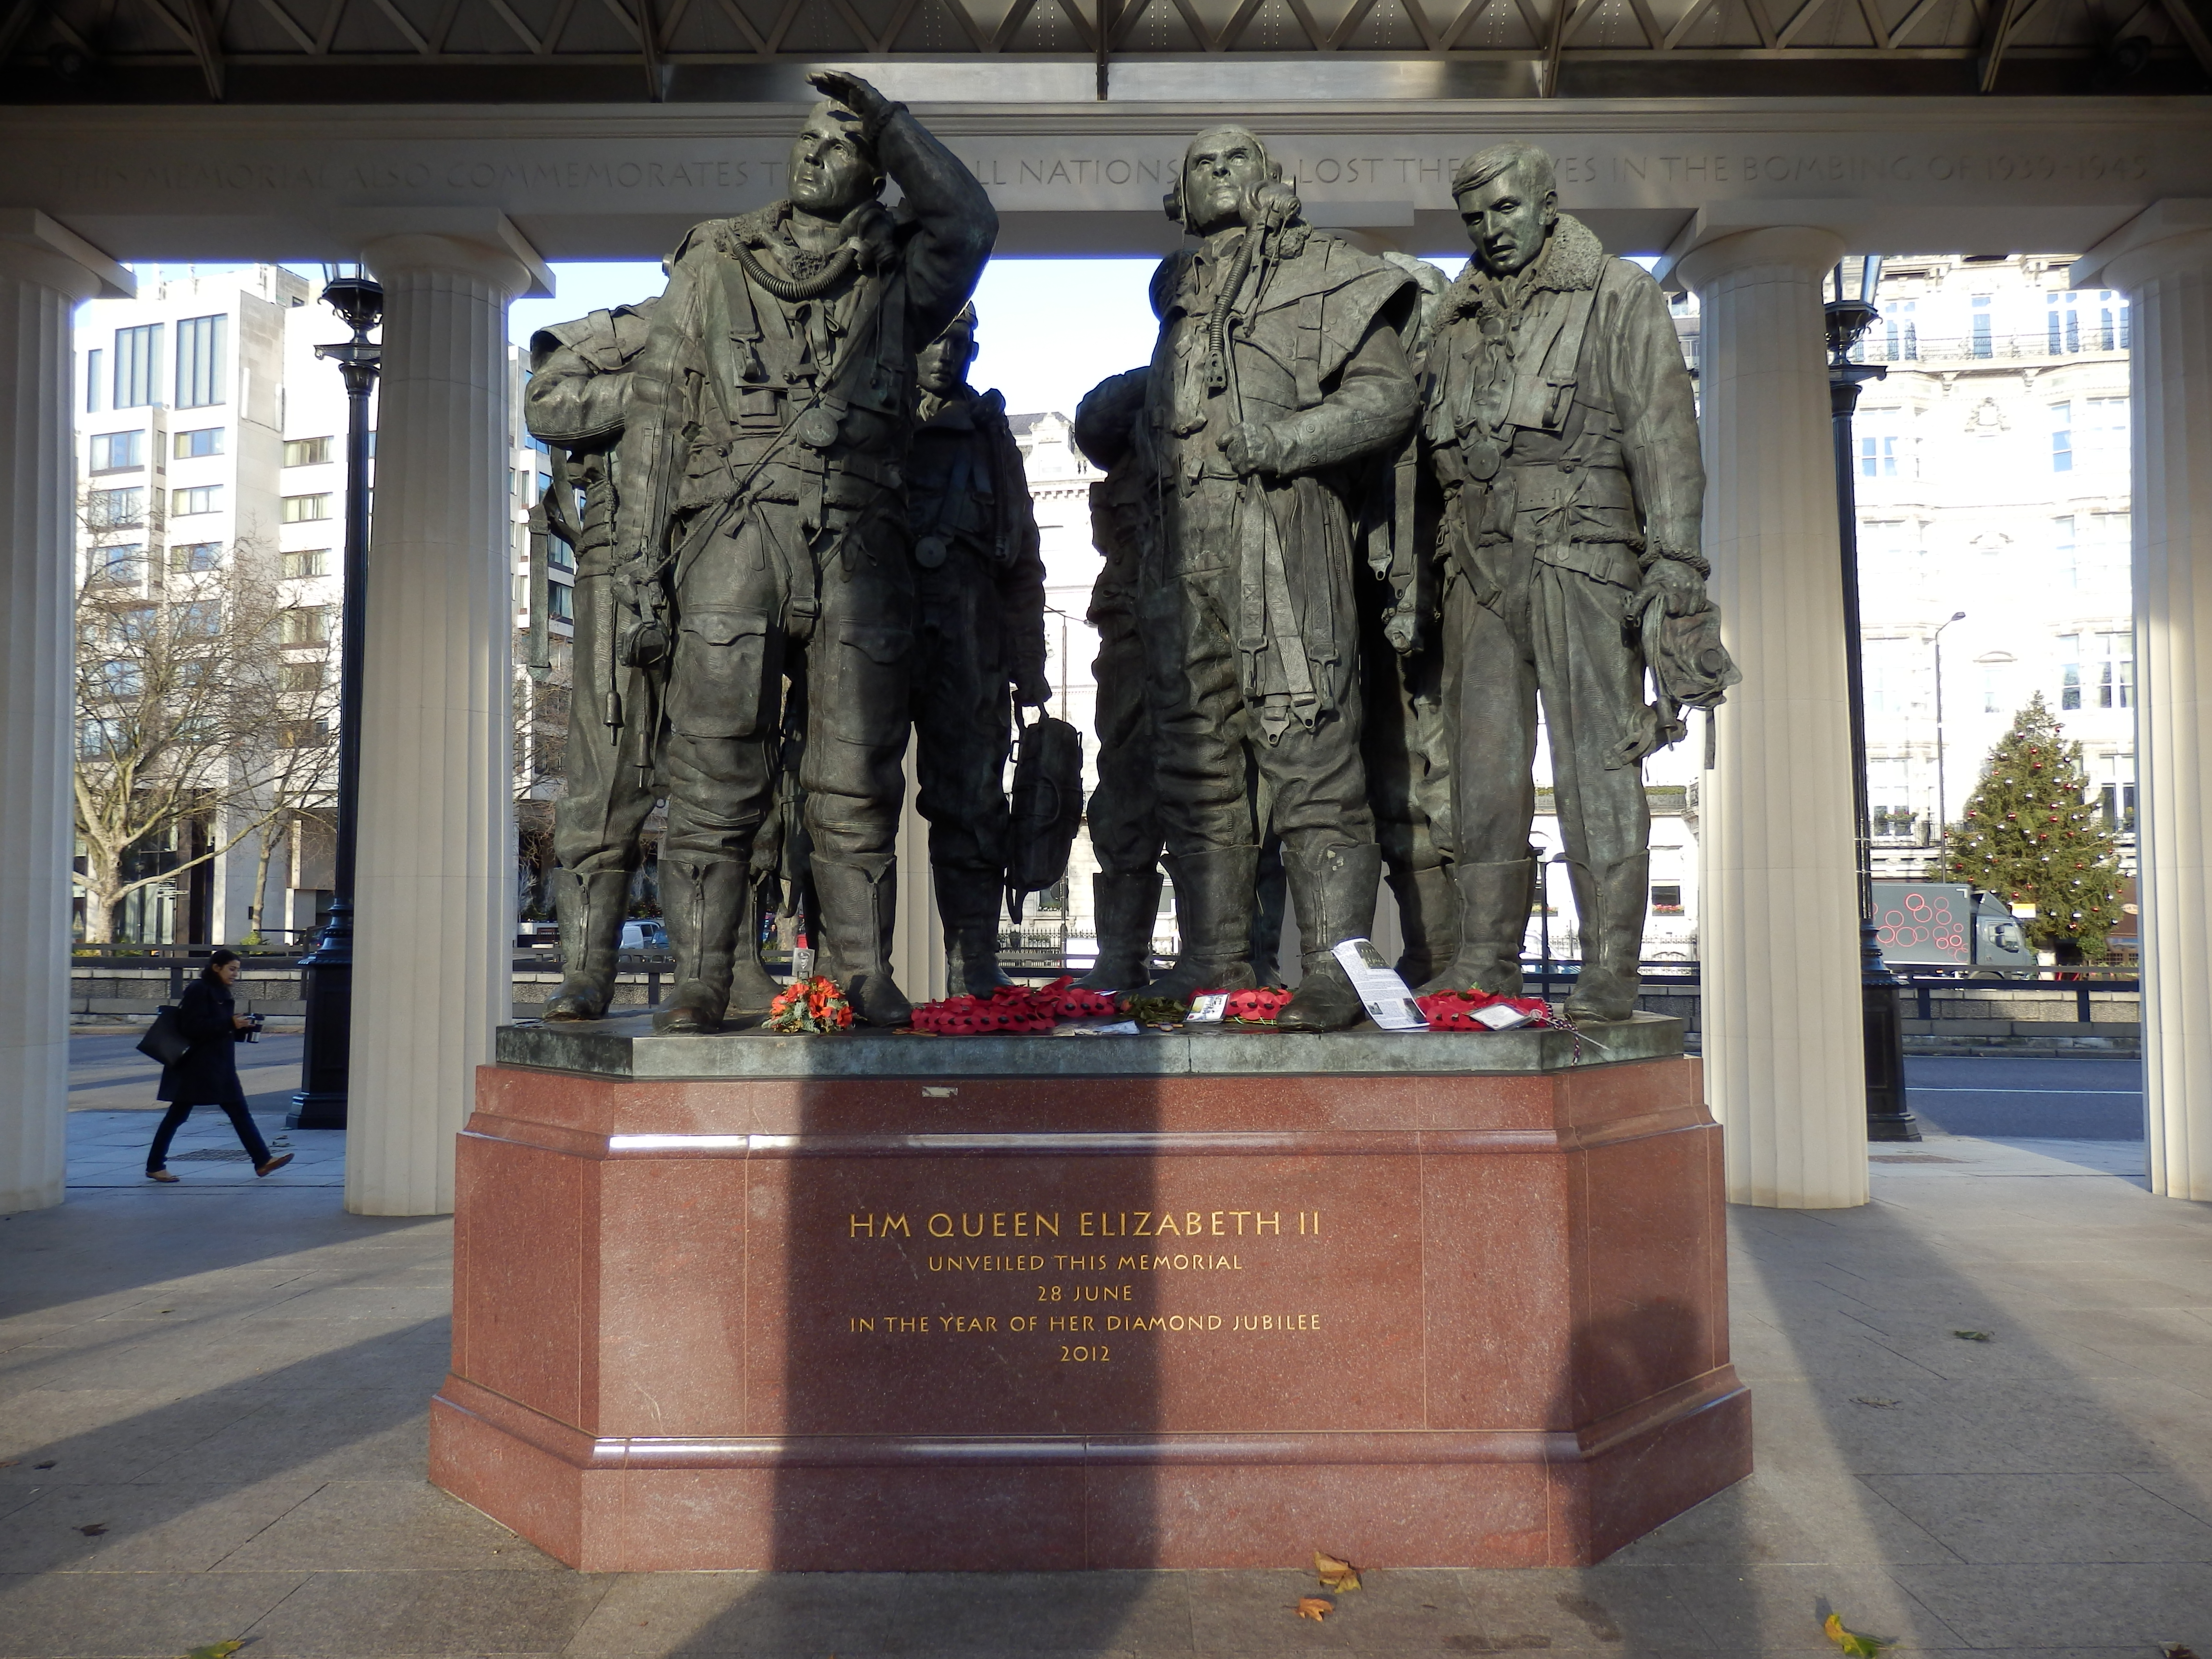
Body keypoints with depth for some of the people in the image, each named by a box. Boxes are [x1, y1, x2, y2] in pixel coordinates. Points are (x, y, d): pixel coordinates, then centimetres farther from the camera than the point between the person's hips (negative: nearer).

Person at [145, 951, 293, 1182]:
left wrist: (242, 1026, 3)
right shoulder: (198, 990, -12)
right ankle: (155, 1166, 11)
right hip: (195, 1066, -9)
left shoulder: (222, 993, 16)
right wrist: (230, 1024, -24)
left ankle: (263, 1161, 1)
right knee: (178, 1115, 1)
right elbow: (193, 1027, -21)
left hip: (220, 1066, 9)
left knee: (240, 1112, 3)